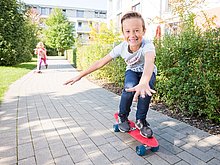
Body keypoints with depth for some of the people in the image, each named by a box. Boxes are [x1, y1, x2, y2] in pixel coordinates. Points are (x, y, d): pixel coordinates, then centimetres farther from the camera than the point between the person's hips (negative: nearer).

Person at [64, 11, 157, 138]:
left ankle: (141, 120, -9)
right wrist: (80, 76, -18)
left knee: (146, 88, -34)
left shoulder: (147, 45, -35)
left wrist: (144, 82, -80)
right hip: (132, 71, 2)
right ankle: (123, 117, -3)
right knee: (129, 88, -31)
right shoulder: (121, 47, -24)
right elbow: (101, 62, -18)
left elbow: (149, 62, -58)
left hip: (147, 73, -1)